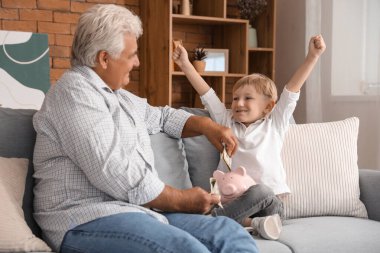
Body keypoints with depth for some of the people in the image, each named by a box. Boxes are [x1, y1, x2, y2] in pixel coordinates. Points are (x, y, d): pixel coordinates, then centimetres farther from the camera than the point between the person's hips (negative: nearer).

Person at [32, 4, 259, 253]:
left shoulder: (118, 96, 22)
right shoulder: (76, 92, -9)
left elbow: (162, 116, 38)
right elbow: (114, 174, -19)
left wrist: (206, 125, 19)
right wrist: (182, 201, -9)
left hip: (139, 211, 9)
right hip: (88, 221, -9)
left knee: (231, 233, -8)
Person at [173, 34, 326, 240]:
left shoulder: (274, 123, 13)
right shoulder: (227, 121, 19)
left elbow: (293, 88, 4)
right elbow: (206, 93, 14)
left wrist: (313, 56, -3)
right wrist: (185, 65, 10)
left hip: (270, 196, -1)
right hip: (233, 198, 1)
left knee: (259, 192, -36)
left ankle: (212, 218, -27)